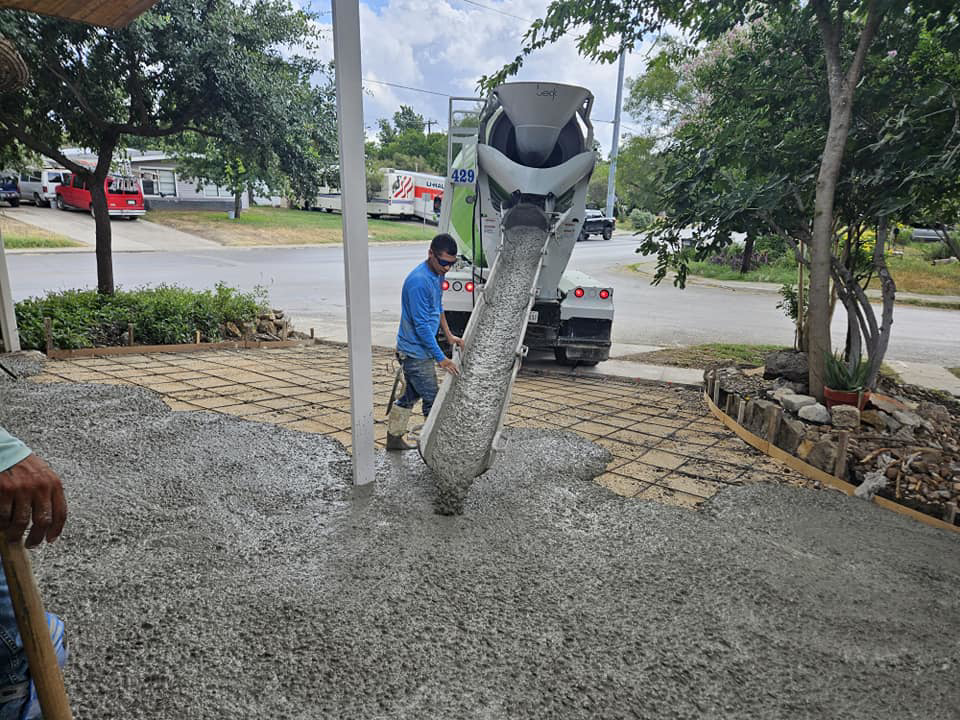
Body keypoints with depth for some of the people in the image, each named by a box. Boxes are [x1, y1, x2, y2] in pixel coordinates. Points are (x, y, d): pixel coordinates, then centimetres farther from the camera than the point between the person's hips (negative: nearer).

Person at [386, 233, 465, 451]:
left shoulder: (438, 274, 5)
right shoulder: (419, 281, -25)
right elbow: (421, 325, -25)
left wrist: (449, 335, 14)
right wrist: (441, 358, -23)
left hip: (419, 350, 10)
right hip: (416, 353, -10)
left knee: (411, 395, 19)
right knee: (432, 400, -2)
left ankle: (394, 438, 33)